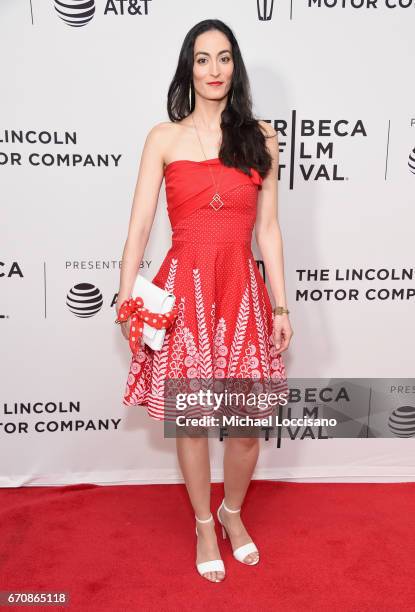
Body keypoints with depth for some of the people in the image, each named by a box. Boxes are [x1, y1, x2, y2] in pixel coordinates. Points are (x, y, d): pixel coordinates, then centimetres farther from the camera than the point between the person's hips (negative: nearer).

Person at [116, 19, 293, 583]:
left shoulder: (260, 137, 6)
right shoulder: (164, 138, 2)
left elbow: (268, 227, 6)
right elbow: (139, 226, 0)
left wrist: (281, 307, 4)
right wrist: (126, 303, -6)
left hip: (243, 289, 2)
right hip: (185, 288, -1)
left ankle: (233, 512, 38)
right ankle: (204, 523, 35)